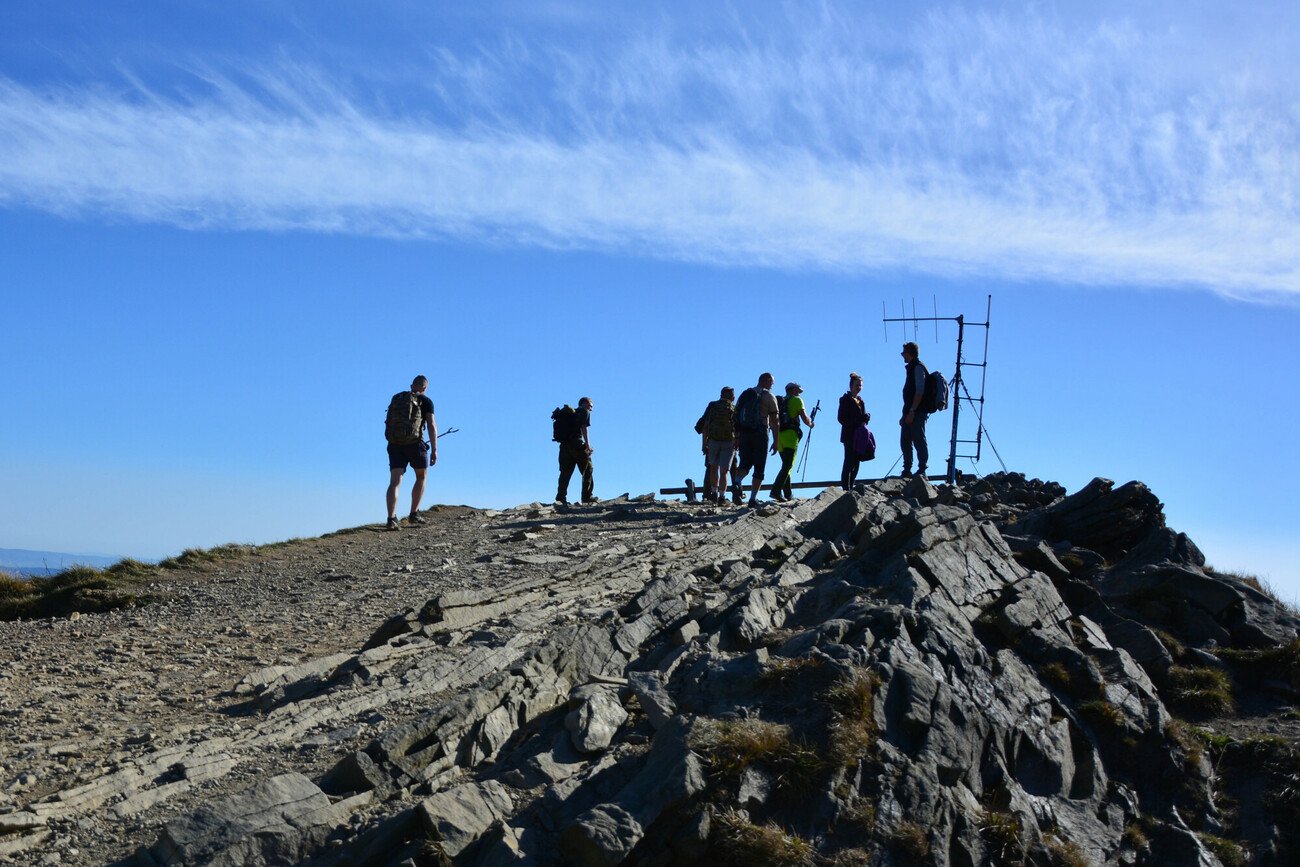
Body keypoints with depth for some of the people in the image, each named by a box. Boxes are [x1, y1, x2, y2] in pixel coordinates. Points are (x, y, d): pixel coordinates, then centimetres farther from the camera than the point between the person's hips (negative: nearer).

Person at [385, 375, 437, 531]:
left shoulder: (396, 398, 18)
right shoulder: (425, 401, 3)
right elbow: (432, 426, -8)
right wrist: (434, 450, -9)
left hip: (394, 443, 3)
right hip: (414, 442, -3)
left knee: (395, 482, -2)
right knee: (421, 476, 18)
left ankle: (391, 519, -17)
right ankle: (414, 514, 16)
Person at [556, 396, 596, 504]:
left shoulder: (572, 413, 25)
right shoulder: (584, 412, 6)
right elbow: (584, 428, -8)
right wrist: (588, 445, -12)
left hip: (564, 445, 7)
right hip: (576, 443, -7)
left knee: (565, 472, 6)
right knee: (587, 470, 3)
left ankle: (560, 497, -2)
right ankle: (587, 496, -1)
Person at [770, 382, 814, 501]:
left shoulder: (780, 402, 22)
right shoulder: (797, 400, 3)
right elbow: (804, 418, -3)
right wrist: (810, 424, 16)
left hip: (779, 434, 7)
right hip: (790, 434, -7)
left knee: (786, 465, 15)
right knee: (788, 466, -12)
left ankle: (788, 494, 13)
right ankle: (776, 490, -27)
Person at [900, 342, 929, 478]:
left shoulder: (918, 367, -8)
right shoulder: (912, 368, 21)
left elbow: (920, 391, -17)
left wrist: (912, 411, -22)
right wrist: (905, 415, 21)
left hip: (917, 412, -10)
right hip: (910, 414, 10)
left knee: (919, 441, -9)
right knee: (905, 441, 10)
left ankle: (922, 471, -8)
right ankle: (907, 471, 15)